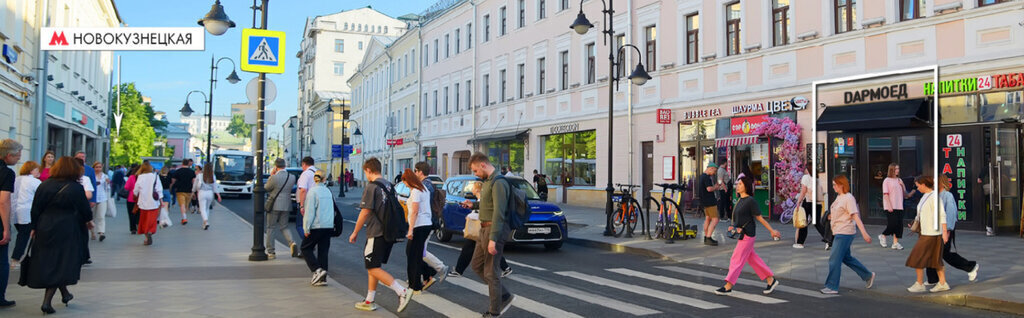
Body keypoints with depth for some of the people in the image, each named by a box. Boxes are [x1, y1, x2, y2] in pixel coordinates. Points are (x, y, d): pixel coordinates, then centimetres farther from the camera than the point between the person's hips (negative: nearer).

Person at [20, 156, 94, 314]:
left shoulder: (44, 185, 2)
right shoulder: (76, 188, -8)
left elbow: (35, 209, 4)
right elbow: (84, 209, -1)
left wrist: (34, 227, 14)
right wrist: (88, 220, 19)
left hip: (44, 229, 4)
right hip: (66, 230, -4)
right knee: (60, 265, 3)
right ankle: (47, 301, -5)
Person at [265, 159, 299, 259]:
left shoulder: (274, 177, -16)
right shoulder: (292, 177, -1)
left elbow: (266, 188, -2)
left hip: (274, 205, -4)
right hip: (286, 206, 5)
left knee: (271, 228, 7)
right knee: (284, 227, 16)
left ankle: (270, 252, 10)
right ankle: (292, 243, -11)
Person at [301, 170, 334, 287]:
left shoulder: (313, 191, -10)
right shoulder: (328, 191, 9)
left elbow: (310, 211, -13)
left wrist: (307, 228, -10)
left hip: (317, 226, -6)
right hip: (329, 226, 6)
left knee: (306, 248, 8)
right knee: (323, 251, 9)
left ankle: (317, 270, -8)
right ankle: (322, 278, 8)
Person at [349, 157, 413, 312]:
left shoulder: (371, 187, -13)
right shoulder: (388, 185, 14)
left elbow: (365, 212, -16)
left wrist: (355, 233, -7)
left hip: (376, 233, -9)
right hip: (389, 232, 9)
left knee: (373, 268, -5)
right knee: (373, 266, 17)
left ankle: (402, 292, -17)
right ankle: (369, 301, 21)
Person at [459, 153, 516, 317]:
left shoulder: (498, 183, -18)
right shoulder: (487, 181, 14)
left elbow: (499, 212, -24)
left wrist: (493, 239, -27)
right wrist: (474, 204, 9)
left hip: (494, 230, -10)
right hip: (484, 229, 11)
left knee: (490, 272, -3)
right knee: (476, 265, 17)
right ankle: (505, 296, 24)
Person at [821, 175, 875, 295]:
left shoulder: (849, 198, -15)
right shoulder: (839, 197, 12)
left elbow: (855, 216, -22)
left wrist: (864, 233, -25)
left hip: (845, 233, -10)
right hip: (839, 233, 10)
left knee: (834, 259, -8)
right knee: (847, 258, 19)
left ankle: (832, 287, -3)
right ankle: (868, 276, 32)